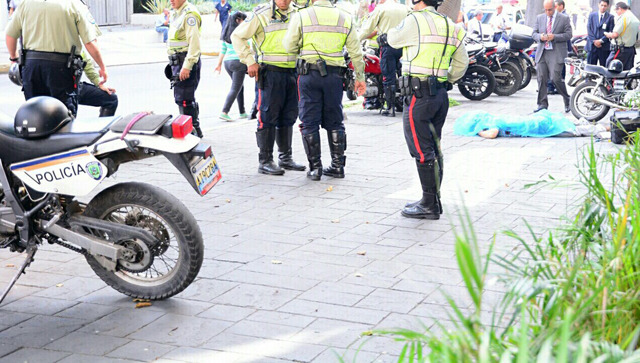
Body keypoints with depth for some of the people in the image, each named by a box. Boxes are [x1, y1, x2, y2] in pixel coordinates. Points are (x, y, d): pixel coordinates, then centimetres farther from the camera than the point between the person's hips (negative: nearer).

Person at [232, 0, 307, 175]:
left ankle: (286, 158, 22)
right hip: (270, 73, -5)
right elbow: (238, 36, -1)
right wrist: (249, 61, -8)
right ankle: (265, 161, 1)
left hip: (292, 73, 6)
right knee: (268, 118, -4)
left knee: (288, 118, 12)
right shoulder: (261, 15, -4)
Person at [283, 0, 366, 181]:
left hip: (309, 74, -2)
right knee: (334, 122, 13)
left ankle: (315, 167, 6)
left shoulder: (301, 16, -4)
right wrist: (360, 77, 15)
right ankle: (338, 165, 16)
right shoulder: (345, 18, 5)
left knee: (310, 123, 5)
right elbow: (356, 52, 7)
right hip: (334, 75, 3)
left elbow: (289, 46, 0)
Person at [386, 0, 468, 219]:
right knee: (433, 149, 14)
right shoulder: (449, 26, 12)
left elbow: (393, 39, 6)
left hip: (419, 94, -8)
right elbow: (462, 63, 17)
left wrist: (396, 28, 25)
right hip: (441, 94, 8)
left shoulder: (415, 21, -11)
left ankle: (430, 205, -3)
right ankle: (432, 201, 21)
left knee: (421, 150, -5)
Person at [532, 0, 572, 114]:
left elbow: (568, 35, -3)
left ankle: (567, 101, 5)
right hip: (542, 52, 4)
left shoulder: (564, 19, 1)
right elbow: (534, 33, 14)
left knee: (556, 78, -13)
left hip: (556, 53, -4)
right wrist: (540, 37, -9)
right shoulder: (540, 18, 13)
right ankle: (543, 104, 9)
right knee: (541, 78, 2)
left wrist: (554, 37, -16)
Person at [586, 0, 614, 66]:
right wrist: (594, 41, -8)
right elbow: (589, 29, 4)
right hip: (592, 46, 2)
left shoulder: (610, 17, 3)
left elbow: (611, 32, -3)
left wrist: (601, 40, -13)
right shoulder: (592, 15, 11)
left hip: (604, 47, -2)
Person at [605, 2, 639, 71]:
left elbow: (615, 34, -19)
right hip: (632, 49, 9)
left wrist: (607, 34, -2)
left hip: (621, 49, -9)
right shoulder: (635, 19, 15)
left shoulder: (623, 18, -14)